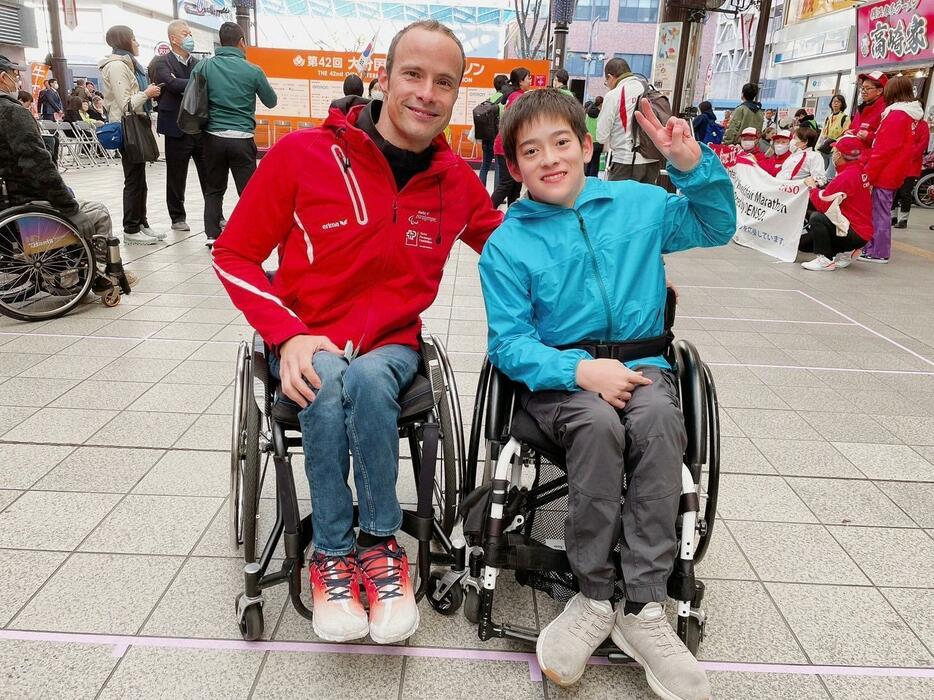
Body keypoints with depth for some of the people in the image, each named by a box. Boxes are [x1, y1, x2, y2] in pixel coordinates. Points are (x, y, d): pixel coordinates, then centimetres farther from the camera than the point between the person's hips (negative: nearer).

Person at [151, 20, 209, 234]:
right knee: (176, 178, 6)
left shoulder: (197, 64, 14)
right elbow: (173, 84, -20)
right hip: (177, 130, -4)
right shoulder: (161, 63, -2)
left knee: (209, 176, 5)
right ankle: (178, 217, 19)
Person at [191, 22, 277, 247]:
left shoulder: (204, 66, 0)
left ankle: (213, 236, 13)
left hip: (213, 137, 3)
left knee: (213, 190, 14)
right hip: (242, 139, -2)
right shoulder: (253, 71, -4)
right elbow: (271, 102, 9)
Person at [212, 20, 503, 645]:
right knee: (329, 384, -34)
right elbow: (234, 254, -4)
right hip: (308, 344, -1)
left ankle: (378, 544, -13)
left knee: (367, 380, -33)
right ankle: (332, 551, -12)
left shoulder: (456, 180, -1)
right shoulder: (303, 154, -10)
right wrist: (289, 336, -17)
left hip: (391, 344, 1)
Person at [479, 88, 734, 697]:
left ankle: (644, 608, -24)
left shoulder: (639, 205, 8)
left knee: (658, 420, -32)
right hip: (558, 374, -1)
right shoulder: (507, 244, 1)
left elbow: (716, 227, 16)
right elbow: (509, 343, -4)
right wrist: (580, 371, -21)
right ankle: (595, 598, -18)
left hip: (641, 365, 2)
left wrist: (693, 166, -3)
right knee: (598, 424, -35)